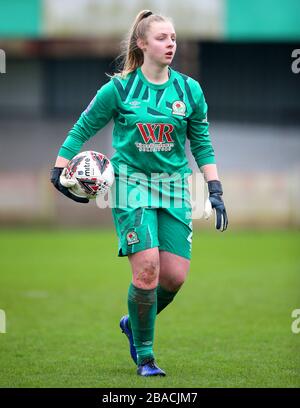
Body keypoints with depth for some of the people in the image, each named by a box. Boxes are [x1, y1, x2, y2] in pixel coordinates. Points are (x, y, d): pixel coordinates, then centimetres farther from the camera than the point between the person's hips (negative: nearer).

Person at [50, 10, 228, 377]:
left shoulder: (189, 90, 3)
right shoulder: (119, 88, -4)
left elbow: (202, 144, 11)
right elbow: (82, 130, 5)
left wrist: (215, 192, 4)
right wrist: (59, 171, -1)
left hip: (173, 186, 3)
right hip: (130, 183, -3)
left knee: (175, 275, -3)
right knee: (147, 268, -16)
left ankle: (134, 323, 27)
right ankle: (144, 356, 0)